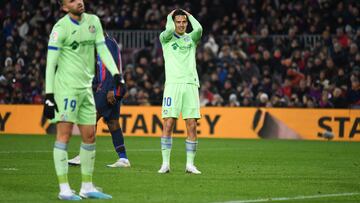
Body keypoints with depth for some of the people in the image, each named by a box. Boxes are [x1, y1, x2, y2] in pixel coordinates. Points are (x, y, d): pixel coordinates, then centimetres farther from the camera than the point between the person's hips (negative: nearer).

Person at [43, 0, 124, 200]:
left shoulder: (93, 21, 10)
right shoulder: (60, 28, -9)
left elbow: (102, 49, 13)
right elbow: (51, 63, -10)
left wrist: (115, 73, -2)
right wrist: (49, 95, -15)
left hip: (86, 87, 7)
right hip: (66, 86, -7)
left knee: (90, 137, 9)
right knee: (64, 135, -8)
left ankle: (87, 187, 17)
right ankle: (64, 189, -8)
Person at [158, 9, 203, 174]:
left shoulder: (191, 38, 16)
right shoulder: (166, 38, 10)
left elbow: (198, 29, -6)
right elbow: (169, 30, -13)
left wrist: (189, 15, 10)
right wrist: (169, 17, 6)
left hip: (191, 84, 2)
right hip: (173, 84, -2)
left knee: (192, 125, -3)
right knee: (168, 124, -8)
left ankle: (190, 164, 2)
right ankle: (165, 163, -3)